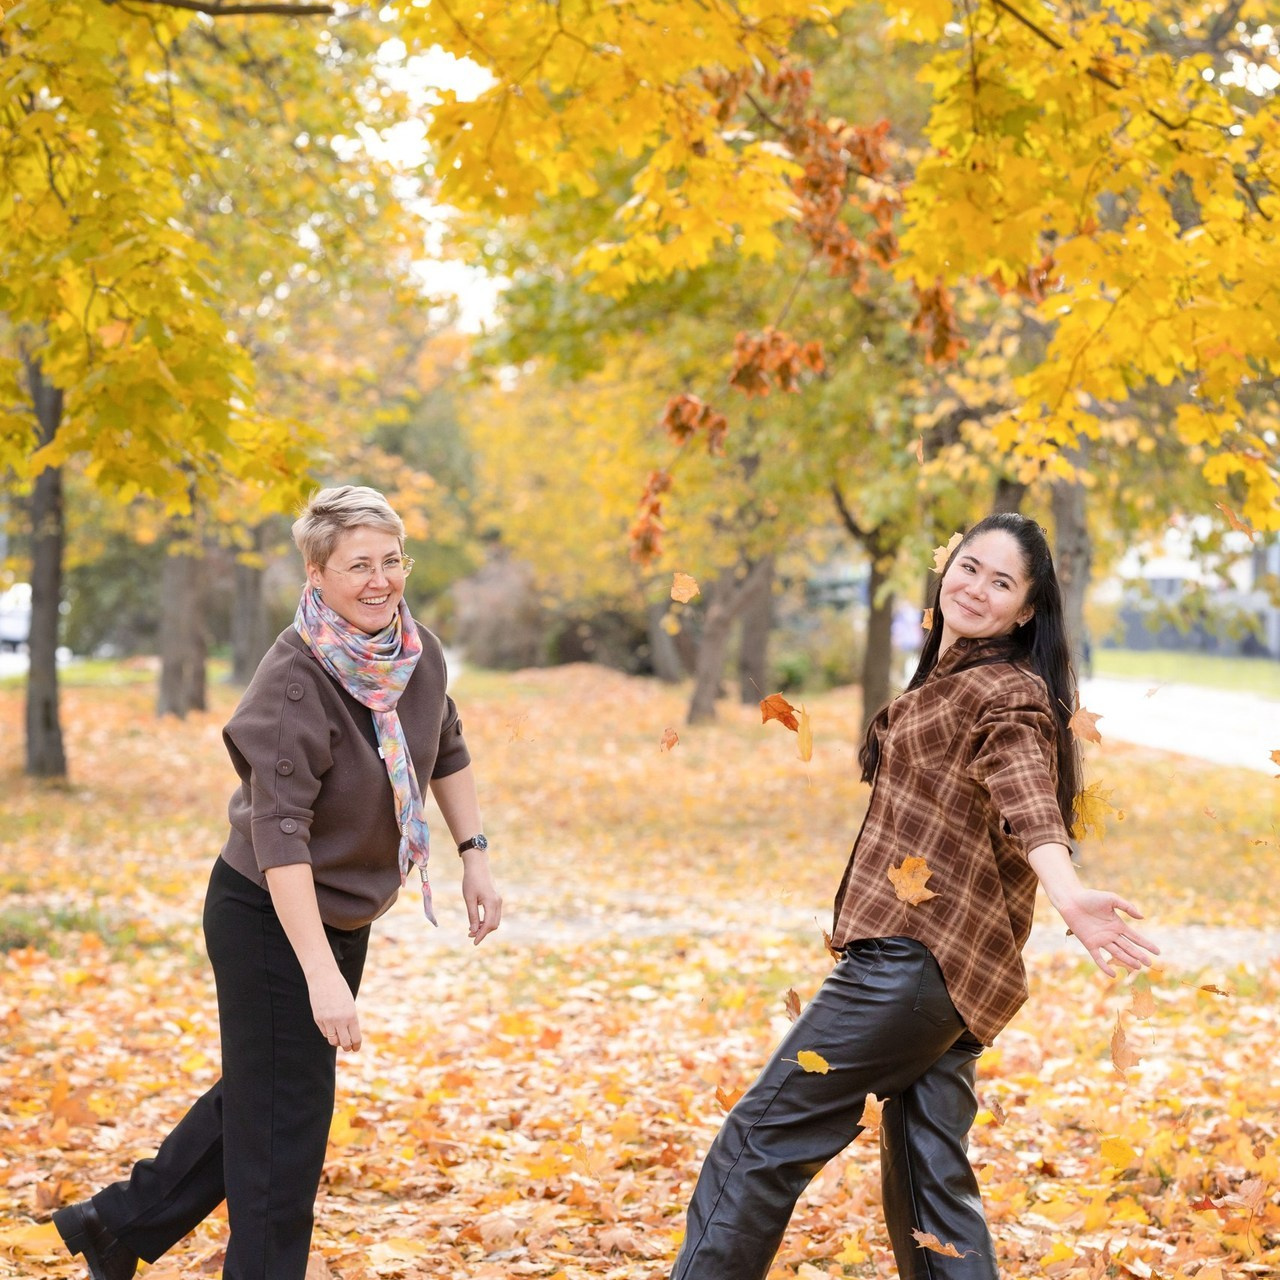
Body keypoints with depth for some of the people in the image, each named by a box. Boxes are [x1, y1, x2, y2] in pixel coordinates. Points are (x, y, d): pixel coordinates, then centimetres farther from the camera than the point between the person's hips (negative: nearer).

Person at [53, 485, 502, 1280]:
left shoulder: (417, 651, -5)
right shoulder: (295, 685, -27)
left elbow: (447, 752, 15)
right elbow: (279, 836, -32)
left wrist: (476, 856, 10)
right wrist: (322, 976, -36)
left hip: (346, 915, 8)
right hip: (270, 920, -8)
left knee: (261, 1092, 20)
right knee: (285, 1120, -1)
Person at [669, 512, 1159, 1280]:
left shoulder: (1008, 695, -10)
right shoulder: (944, 680, 18)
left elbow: (1029, 807, -30)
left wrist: (1068, 895, -47)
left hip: (916, 959, -9)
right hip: (946, 973, 9)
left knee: (763, 1140, -3)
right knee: (929, 1184, 8)